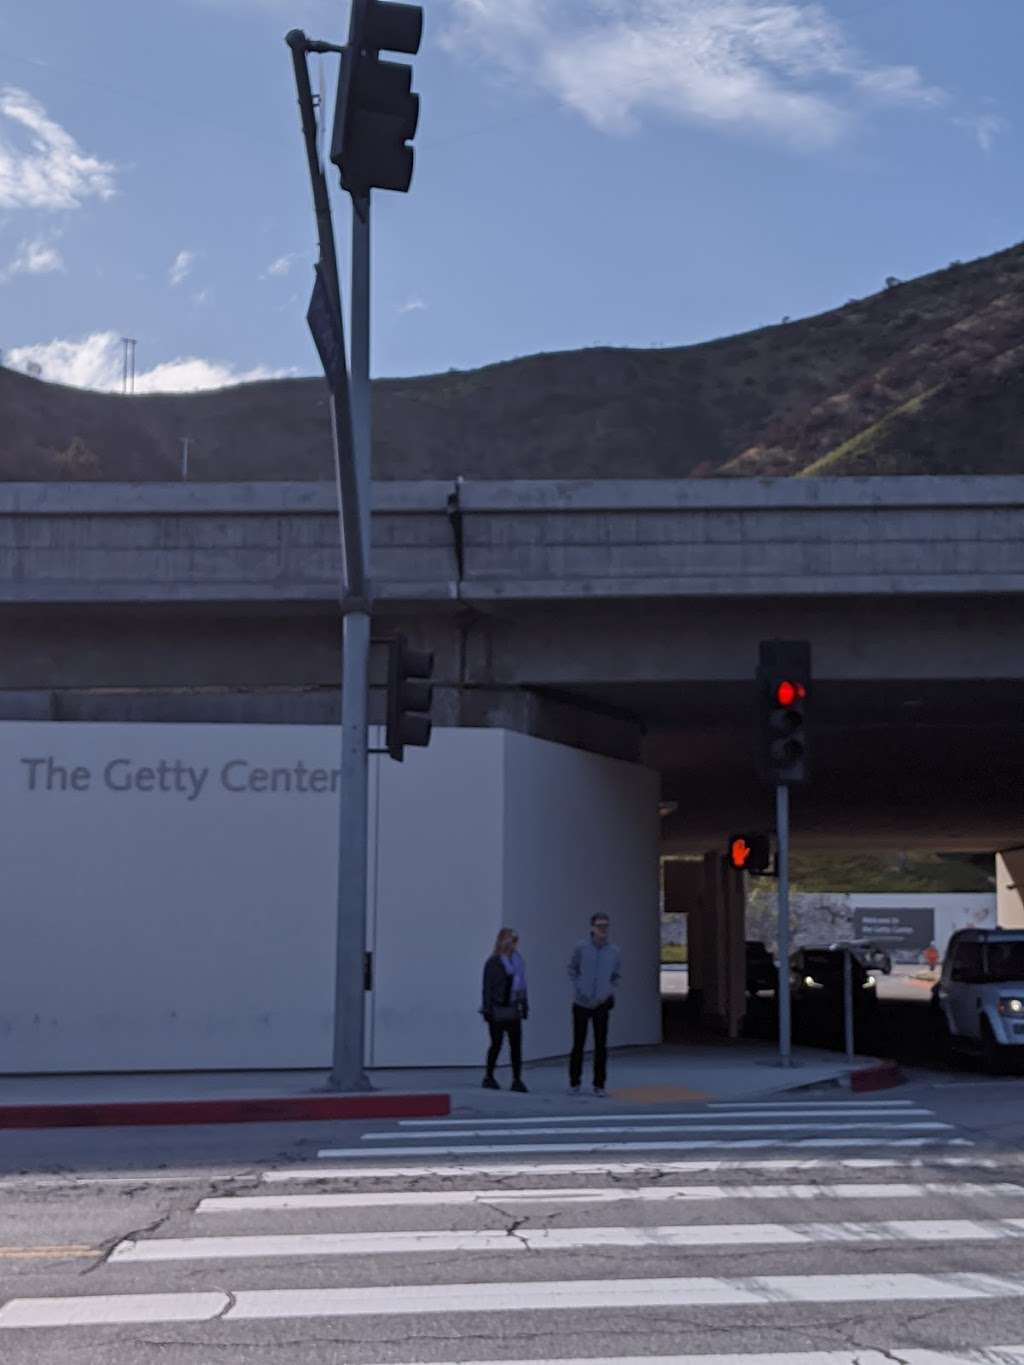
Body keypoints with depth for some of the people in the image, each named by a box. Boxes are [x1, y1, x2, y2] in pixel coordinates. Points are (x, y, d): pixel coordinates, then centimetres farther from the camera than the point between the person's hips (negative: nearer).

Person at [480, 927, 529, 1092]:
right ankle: (489, 1077, 19)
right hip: (498, 1010, -5)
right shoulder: (493, 962, -9)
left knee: (516, 1044, 0)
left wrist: (524, 1005, 8)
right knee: (497, 1044, 4)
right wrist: (488, 1009, -13)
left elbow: (522, 984, 11)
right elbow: (487, 987, -10)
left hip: (513, 1010, 5)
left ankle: (517, 1080, 3)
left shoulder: (517, 960, 7)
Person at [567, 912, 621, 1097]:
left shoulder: (614, 952, 0)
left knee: (601, 1046, 1)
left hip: (602, 1005, 1)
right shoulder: (581, 948, -6)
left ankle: (599, 1085, 10)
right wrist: (578, 988, -3)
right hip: (581, 1003, -1)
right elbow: (572, 970, 7)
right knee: (578, 1044, 4)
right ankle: (574, 1083, 15)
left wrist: (610, 992, 1)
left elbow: (617, 976, 14)